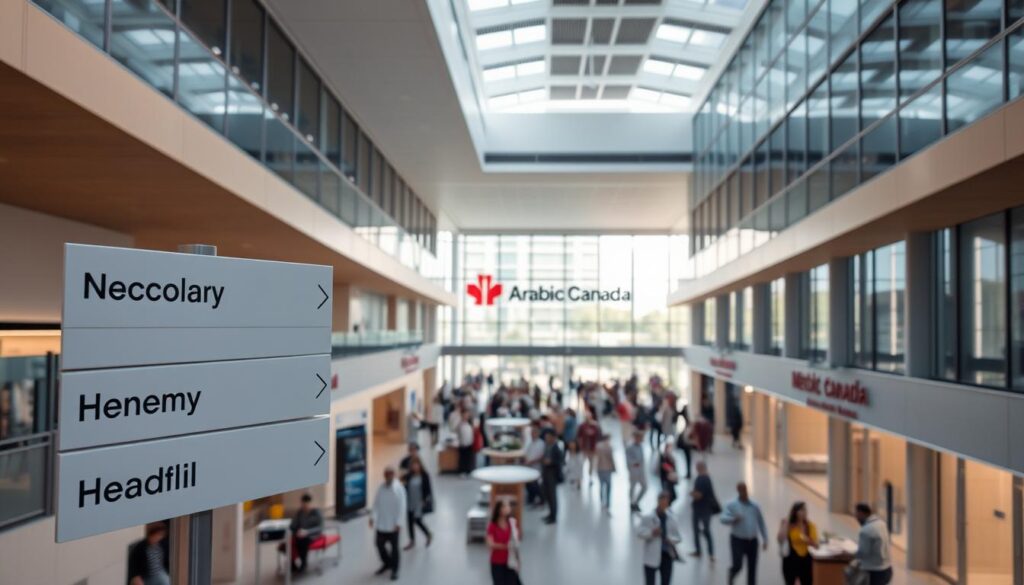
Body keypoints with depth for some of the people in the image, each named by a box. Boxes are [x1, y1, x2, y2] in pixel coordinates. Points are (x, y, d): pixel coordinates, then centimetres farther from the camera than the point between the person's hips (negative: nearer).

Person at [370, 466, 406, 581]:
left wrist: (399, 523, -18)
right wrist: (373, 517, -2)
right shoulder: (381, 487, 3)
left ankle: (394, 570, 22)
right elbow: (376, 503, 7)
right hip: (381, 523, 5)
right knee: (379, 544, 12)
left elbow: (401, 506, -15)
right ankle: (387, 564, 36)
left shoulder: (399, 488, -14)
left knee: (394, 547, 6)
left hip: (393, 524, -5)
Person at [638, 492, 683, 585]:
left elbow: (679, 536, 6)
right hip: (651, 556, -4)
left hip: (667, 555, 4)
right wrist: (651, 533, -27)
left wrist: (671, 539, -14)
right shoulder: (648, 517, -9)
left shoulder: (672, 519, 2)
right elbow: (640, 532, -11)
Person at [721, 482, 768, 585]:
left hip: (752, 541, 3)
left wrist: (765, 539, 10)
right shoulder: (732, 505, -6)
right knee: (737, 565, -12)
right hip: (738, 541, -3)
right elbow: (723, 519, -15)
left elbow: (761, 523, 12)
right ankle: (731, 574, 21)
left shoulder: (754, 506, 5)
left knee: (752, 568, 5)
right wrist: (733, 519, -34)